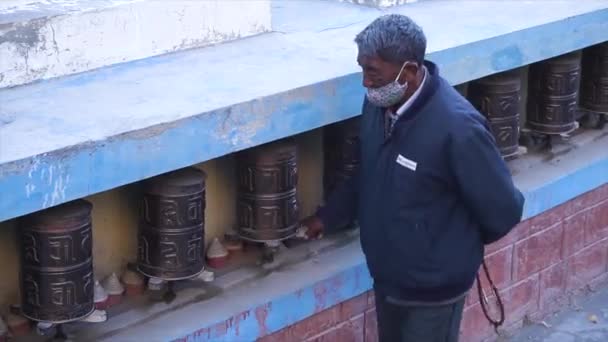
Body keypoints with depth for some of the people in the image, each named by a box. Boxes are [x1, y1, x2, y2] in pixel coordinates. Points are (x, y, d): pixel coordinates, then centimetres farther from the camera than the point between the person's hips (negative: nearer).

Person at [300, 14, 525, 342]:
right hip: (387, 273, 7)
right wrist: (328, 216, 11)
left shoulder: (457, 127, -31)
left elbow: (503, 209, -19)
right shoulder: (378, 103, -8)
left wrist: (464, 243, -3)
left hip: (434, 283, -7)